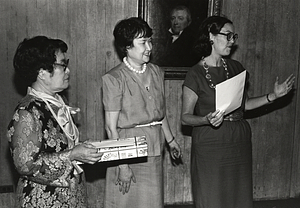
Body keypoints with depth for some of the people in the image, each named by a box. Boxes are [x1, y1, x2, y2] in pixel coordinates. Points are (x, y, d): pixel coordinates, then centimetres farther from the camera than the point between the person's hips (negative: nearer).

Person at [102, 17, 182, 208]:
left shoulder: (156, 72, 5)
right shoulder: (115, 79, -14)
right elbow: (111, 127, -15)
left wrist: (170, 140, 20)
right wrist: (122, 165, -16)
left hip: (154, 151, 6)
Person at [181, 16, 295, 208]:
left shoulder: (236, 67, 7)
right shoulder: (196, 74, -8)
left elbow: (244, 104, 15)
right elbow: (185, 116, -7)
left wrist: (273, 96, 5)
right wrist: (207, 119, -25)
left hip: (240, 142, 5)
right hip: (210, 146, -5)